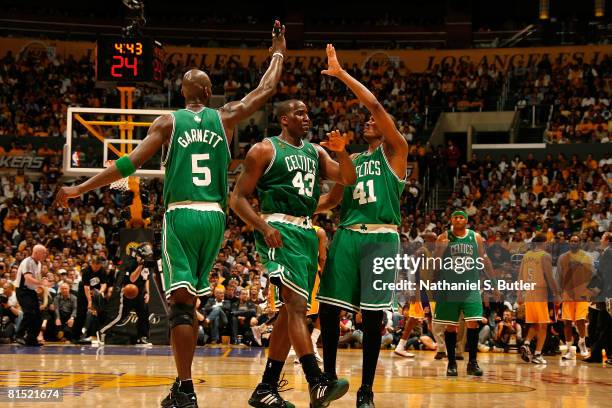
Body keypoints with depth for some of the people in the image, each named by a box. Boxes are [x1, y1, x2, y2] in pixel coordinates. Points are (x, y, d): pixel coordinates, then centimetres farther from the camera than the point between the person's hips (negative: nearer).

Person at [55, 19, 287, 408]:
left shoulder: (169, 122, 2)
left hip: (181, 215, -3)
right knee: (191, 300, 15)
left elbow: (130, 163, -6)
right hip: (214, 216, 3)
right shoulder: (224, 118, 8)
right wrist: (279, 53, 35)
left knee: (182, 302, -7)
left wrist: (81, 188, -2)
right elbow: (266, 90, 19)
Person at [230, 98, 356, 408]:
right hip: (279, 231, -8)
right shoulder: (265, 150, -2)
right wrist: (264, 227, -19)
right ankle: (316, 383, -28)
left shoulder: (315, 151, 17)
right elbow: (238, 198, -4)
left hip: (307, 232, 8)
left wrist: (341, 151, -9)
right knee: (297, 303, -20)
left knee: (291, 309, 8)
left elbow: (348, 179, 10)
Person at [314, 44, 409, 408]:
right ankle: (329, 376, 14)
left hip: (380, 237, -5)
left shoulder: (394, 151, 4)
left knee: (372, 314, -4)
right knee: (329, 306, -1)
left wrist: (341, 74, -7)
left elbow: (376, 105, -9)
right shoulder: (350, 160, 22)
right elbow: (333, 199, 21)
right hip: (347, 235, 5)